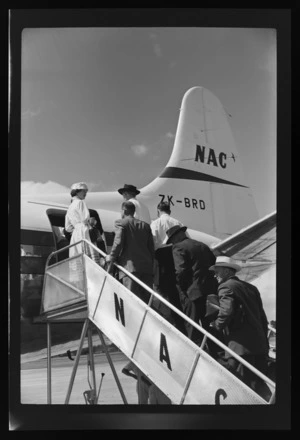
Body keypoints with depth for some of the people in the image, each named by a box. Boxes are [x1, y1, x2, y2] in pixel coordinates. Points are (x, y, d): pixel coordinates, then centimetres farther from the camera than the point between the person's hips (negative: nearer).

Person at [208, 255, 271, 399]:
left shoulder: (226, 287, -6)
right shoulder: (250, 287, 18)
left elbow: (226, 312, -22)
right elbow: (262, 317, 19)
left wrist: (216, 325, -3)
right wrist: (264, 342, 24)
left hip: (240, 346, -8)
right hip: (260, 345, 8)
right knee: (260, 387, 16)